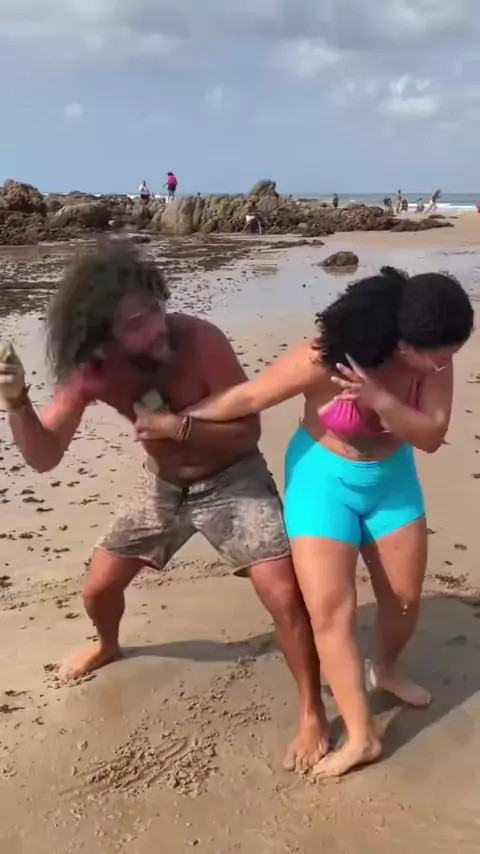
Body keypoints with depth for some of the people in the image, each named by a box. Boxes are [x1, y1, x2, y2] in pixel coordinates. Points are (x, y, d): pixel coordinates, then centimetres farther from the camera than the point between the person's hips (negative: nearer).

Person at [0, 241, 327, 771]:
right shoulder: (90, 369, -19)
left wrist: (180, 427, -36)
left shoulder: (201, 342, -31)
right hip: (162, 485, 4)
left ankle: (312, 714, 7)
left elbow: (248, 429, -21)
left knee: (284, 595, -17)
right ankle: (108, 647, 49)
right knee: (97, 588, 11)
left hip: (233, 480, -4)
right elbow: (44, 457, -17)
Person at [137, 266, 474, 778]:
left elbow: (433, 436, -21)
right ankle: (361, 737, 2)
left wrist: (379, 400, -39)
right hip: (323, 480, -4)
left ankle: (385, 671, 45)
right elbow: (249, 397, -22)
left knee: (405, 597, 14)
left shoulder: (433, 361, -19)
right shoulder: (325, 358, -32)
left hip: (392, 479, 4)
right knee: (330, 610, -9)